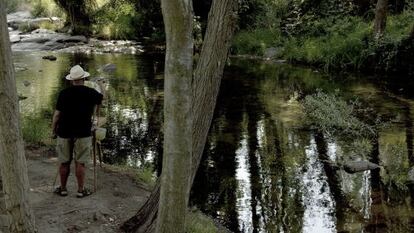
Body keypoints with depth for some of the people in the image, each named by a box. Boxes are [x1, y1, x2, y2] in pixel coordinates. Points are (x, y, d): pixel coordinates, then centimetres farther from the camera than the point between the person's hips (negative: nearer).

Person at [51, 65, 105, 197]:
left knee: (64, 162, 10)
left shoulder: (64, 93, -5)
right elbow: (102, 97, 19)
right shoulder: (90, 93, -3)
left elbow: (57, 114, -4)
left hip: (65, 132, 1)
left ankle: (63, 189, 20)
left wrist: (53, 130, 8)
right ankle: (81, 190, 10)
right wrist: (101, 86, 39)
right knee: (80, 162, 5)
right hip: (83, 132, -1)